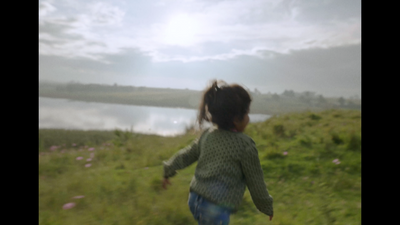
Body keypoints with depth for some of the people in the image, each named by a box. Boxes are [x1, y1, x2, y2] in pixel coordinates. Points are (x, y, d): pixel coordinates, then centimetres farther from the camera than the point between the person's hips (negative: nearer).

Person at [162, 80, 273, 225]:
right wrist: (267, 207, 11)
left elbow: (186, 155, 13)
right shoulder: (245, 145, -14)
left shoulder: (207, 135, 3)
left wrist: (168, 171, 29)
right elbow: (255, 182, -5)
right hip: (216, 209, -7)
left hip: (194, 199, 7)